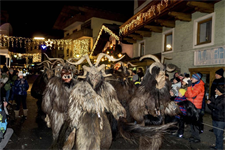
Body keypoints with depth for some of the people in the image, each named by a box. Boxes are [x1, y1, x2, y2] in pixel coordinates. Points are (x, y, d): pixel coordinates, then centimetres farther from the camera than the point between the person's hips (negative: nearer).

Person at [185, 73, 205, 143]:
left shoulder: (199, 86, -15)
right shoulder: (193, 84, 11)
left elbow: (191, 95, -24)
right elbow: (186, 94, 11)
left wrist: (189, 86, -22)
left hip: (196, 107, -8)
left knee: (195, 122, -1)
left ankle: (196, 138, 11)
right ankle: (193, 135, 28)